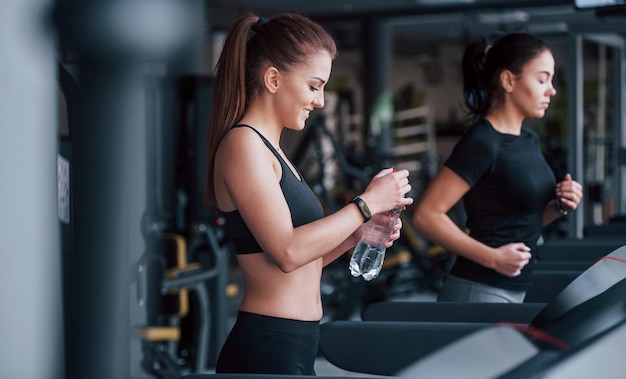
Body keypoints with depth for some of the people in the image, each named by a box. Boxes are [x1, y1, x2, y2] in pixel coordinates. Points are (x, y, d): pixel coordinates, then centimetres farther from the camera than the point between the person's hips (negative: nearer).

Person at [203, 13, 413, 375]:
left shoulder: (269, 148, 16)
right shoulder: (242, 142, -11)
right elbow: (286, 252, -20)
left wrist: (357, 234, 5)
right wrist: (367, 204, -12)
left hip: (295, 348, 9)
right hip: (267, 349, -9)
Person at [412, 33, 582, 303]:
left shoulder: (529, 140, 11)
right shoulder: (481, 142, -14)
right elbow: (426, 215, -20)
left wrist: (558, 207, 3)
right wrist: (493, 257, -23)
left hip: (513, 292, 8)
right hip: (479, 293, -8)